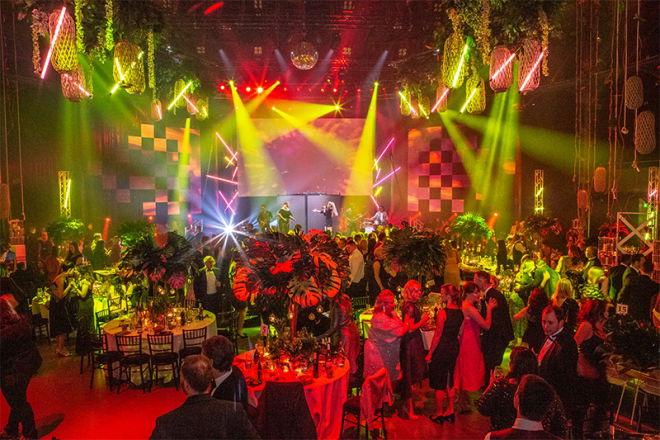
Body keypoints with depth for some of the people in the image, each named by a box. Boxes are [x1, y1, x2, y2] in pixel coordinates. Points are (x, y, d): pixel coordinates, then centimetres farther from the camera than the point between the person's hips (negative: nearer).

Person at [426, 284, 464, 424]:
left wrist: (430, 353, -10)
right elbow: (460, 333, 8)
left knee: (439, 383, 6)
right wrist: (454, 346, 19)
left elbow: (437, 335, -18)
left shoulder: (442, 312, -20)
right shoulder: (460, 311, 1)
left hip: (442, 349, -7)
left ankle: (438, 414, 17)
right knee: (450, 380, 19)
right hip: (454, 348, 7)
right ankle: (450, 411, 27)